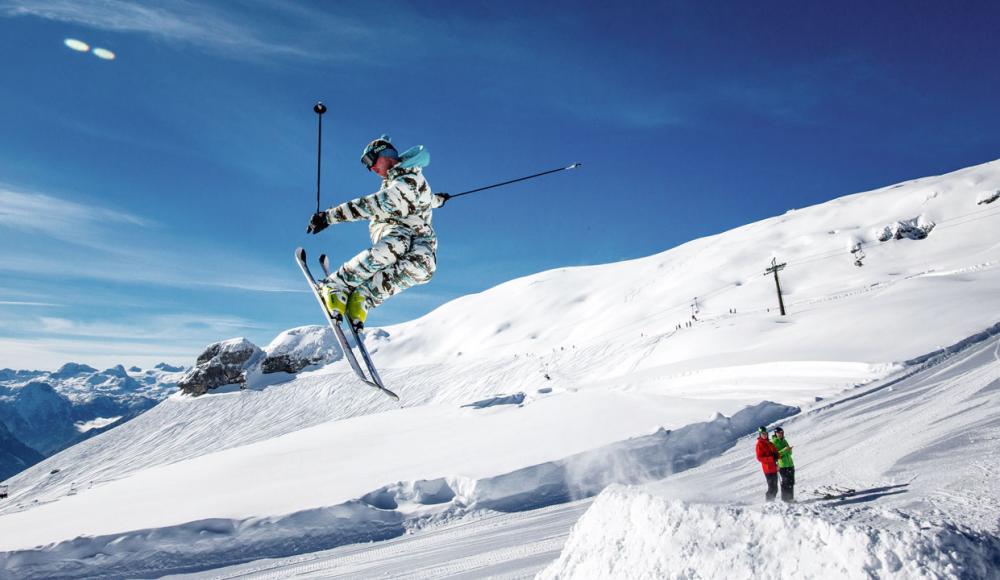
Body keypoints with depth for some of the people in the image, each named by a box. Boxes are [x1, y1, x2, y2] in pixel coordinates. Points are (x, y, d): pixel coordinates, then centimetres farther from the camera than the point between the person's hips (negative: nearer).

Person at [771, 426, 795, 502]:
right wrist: (784, 450, -22)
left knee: (791, 482, 9)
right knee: (785, 482, -8)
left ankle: (790, 497, 18)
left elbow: (790, 453, 17)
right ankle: (784, 498, -1)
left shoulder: (784, 441, 16)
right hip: (782, 465, -7)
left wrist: (789, 450, -6)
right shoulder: (774, 442, -5)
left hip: (790, 464, 7)